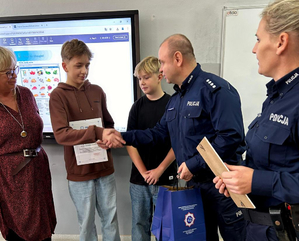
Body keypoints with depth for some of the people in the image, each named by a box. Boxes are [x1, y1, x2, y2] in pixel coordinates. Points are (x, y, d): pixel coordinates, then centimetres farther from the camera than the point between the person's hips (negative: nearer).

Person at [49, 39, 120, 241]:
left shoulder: (97, 91, 4)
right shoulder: (58, 95, -7)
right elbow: (61, 134, -19)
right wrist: (97, 133, -30)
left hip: (105, 166, 3)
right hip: (79, 170, -3)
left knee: (111, 219, 14)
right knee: (87, 222, 14)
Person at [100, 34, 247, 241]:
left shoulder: (215, 89, -18)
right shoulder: (176, 98, 10)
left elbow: (230, 136, -26)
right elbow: (159, 133, 11)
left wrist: (194, 164, -22)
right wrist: (123, 137, 3)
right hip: (195, 182, 8)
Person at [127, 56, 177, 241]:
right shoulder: (137, 107, 3)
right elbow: (130, 142, 0)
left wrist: (160, 170, -11)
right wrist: (144, 172, -8)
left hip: (165, 177, -2)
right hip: (139, 178, 3)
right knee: (140, 223, 15)